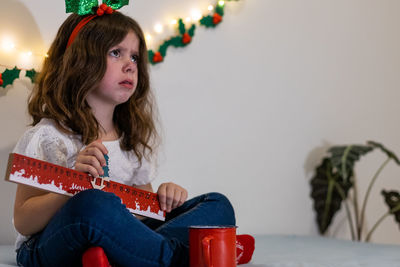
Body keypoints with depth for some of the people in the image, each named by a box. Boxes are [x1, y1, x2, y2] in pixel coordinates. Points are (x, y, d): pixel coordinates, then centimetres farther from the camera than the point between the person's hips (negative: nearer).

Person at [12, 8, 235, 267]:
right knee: (94, 204, -39)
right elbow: (23, 223, -9)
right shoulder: (50, 136, -7)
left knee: (217, 205, -5)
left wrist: (164, 198, -2)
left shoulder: (133, 139, 12)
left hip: (120, 239, 6)